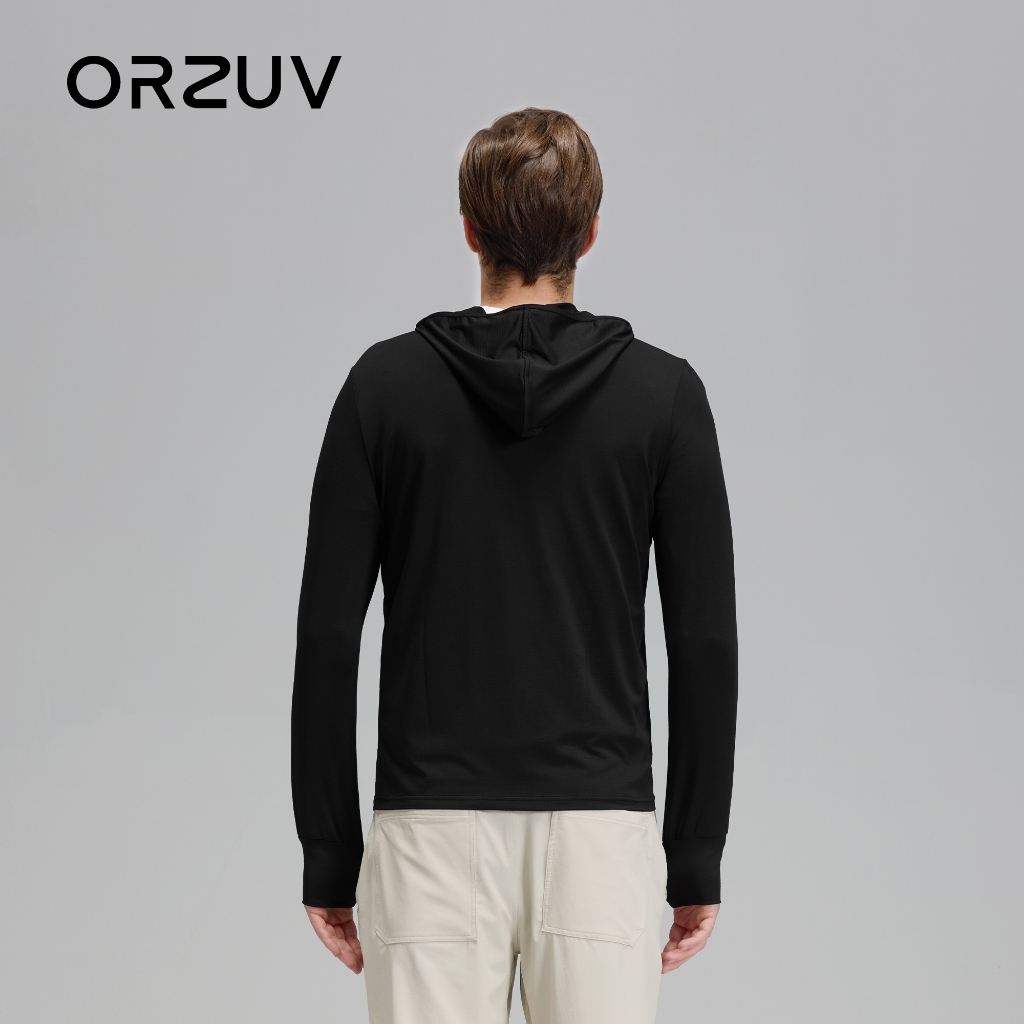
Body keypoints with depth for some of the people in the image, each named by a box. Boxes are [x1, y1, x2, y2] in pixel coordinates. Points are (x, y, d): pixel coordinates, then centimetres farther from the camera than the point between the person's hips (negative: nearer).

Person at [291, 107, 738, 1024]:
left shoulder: (385, 386, -1)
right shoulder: (663, 395, -2)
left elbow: (329, 635, -3)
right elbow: (706, 642, -3)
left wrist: (330, 854, 5)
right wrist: (698, 858, 6)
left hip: (433, 833, 0)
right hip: (600, 831, 0)